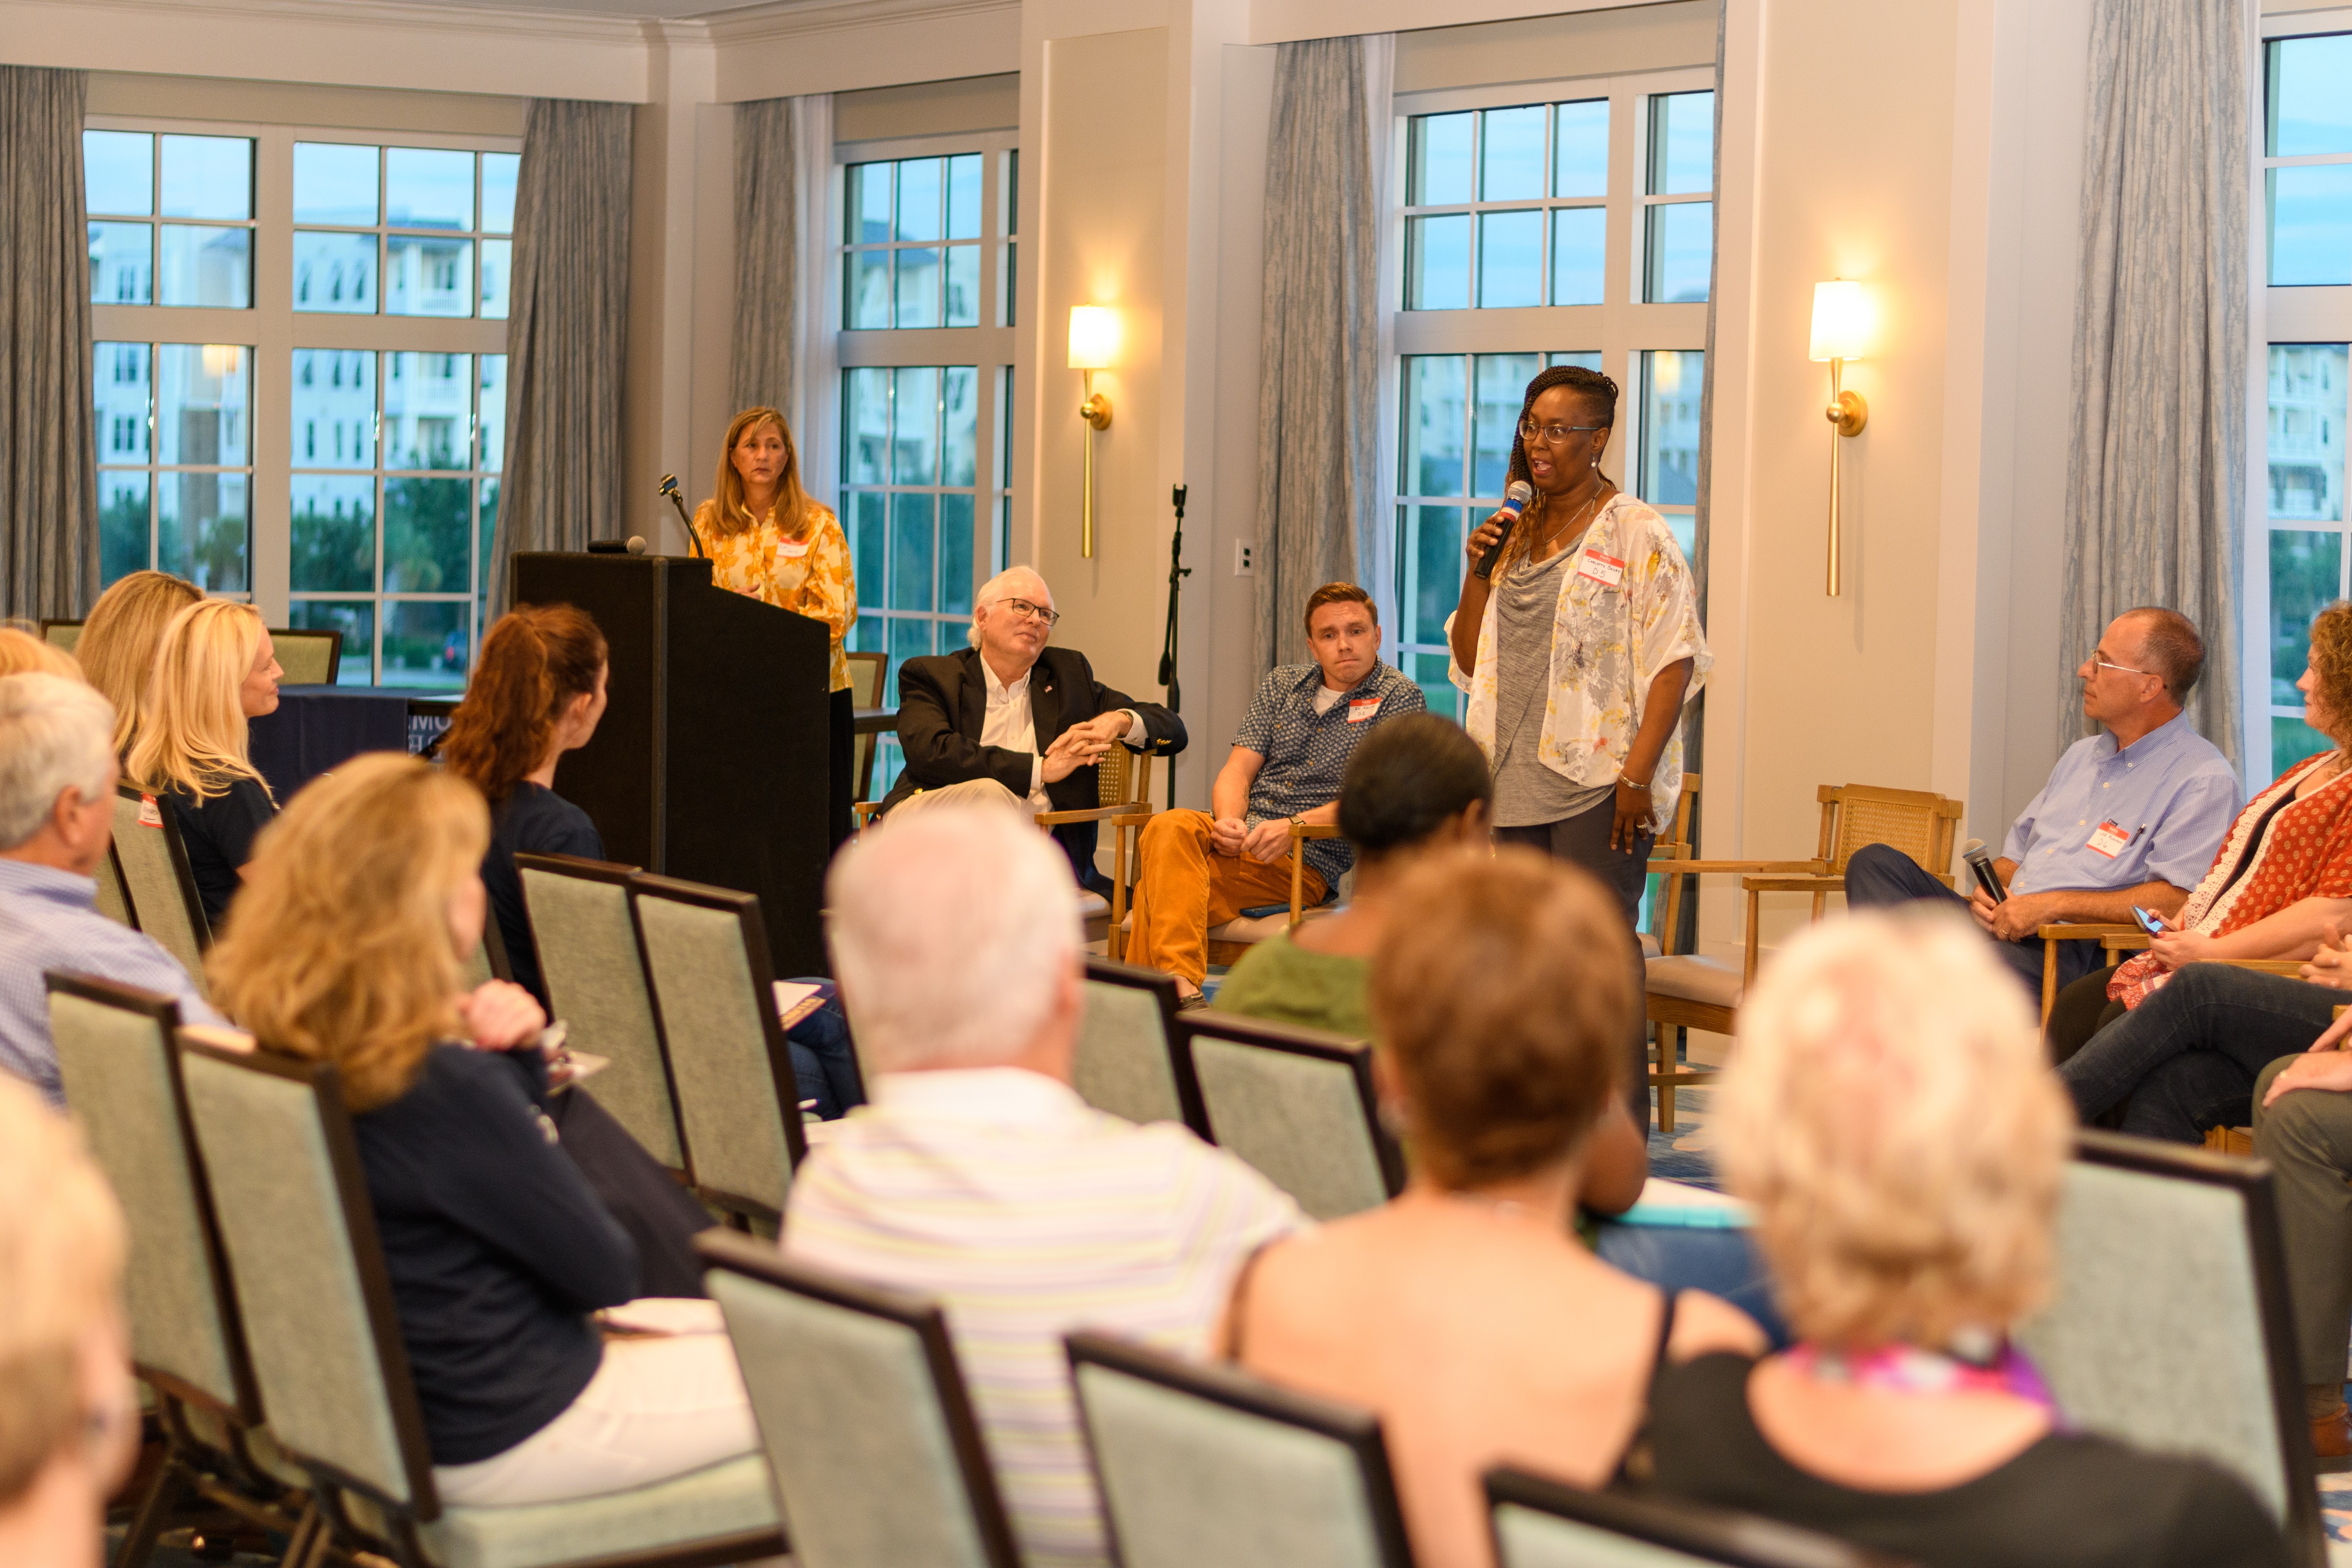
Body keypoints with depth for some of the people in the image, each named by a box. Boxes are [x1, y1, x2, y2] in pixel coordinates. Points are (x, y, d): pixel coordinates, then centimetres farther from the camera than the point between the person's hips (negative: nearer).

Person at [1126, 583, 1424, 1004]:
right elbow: (1238, 770, 13)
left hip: (1305, 862, -5)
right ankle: (1181, 986, -45)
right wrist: (1228, 821, -10)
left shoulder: (1399, 698, 4)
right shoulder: (1281, 684, 21)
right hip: (1240, 839, 5)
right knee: (1169, 829, -32)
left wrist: (1295, 826, -20)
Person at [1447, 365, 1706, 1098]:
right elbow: (1470, 662, 19)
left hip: (1599, 783, -6)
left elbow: (1675, 663, -10)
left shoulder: (1636, 534, -4)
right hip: (1517, 781, 7)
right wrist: (1477, 573, 4)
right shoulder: (1513, 534, 16)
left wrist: (1638, 774, -18)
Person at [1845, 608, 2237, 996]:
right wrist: (1990, 891, 3)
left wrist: (2054, 905, -18)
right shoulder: (2081, 756, 26)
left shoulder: (2204, 778, -3)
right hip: (2006, 929, 9)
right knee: (1875, 862, -10)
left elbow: (2178, 901, -16)